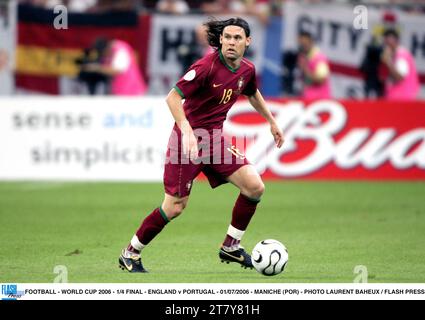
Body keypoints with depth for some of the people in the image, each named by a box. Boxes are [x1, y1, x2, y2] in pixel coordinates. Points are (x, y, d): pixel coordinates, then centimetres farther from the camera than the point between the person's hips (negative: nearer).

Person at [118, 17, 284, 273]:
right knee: (175, 207, -6)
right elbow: (173, 97, -24)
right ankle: (130, 254, 12)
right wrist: (187, 131, -35)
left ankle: (231, 247, 10)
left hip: (215, 138, 7)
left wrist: (272, 122, 30)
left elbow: (253, 94, 26)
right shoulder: (207, 66, -21)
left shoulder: (247, 70, 2)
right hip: (188, 138, -7)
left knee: (255, 187, -6)